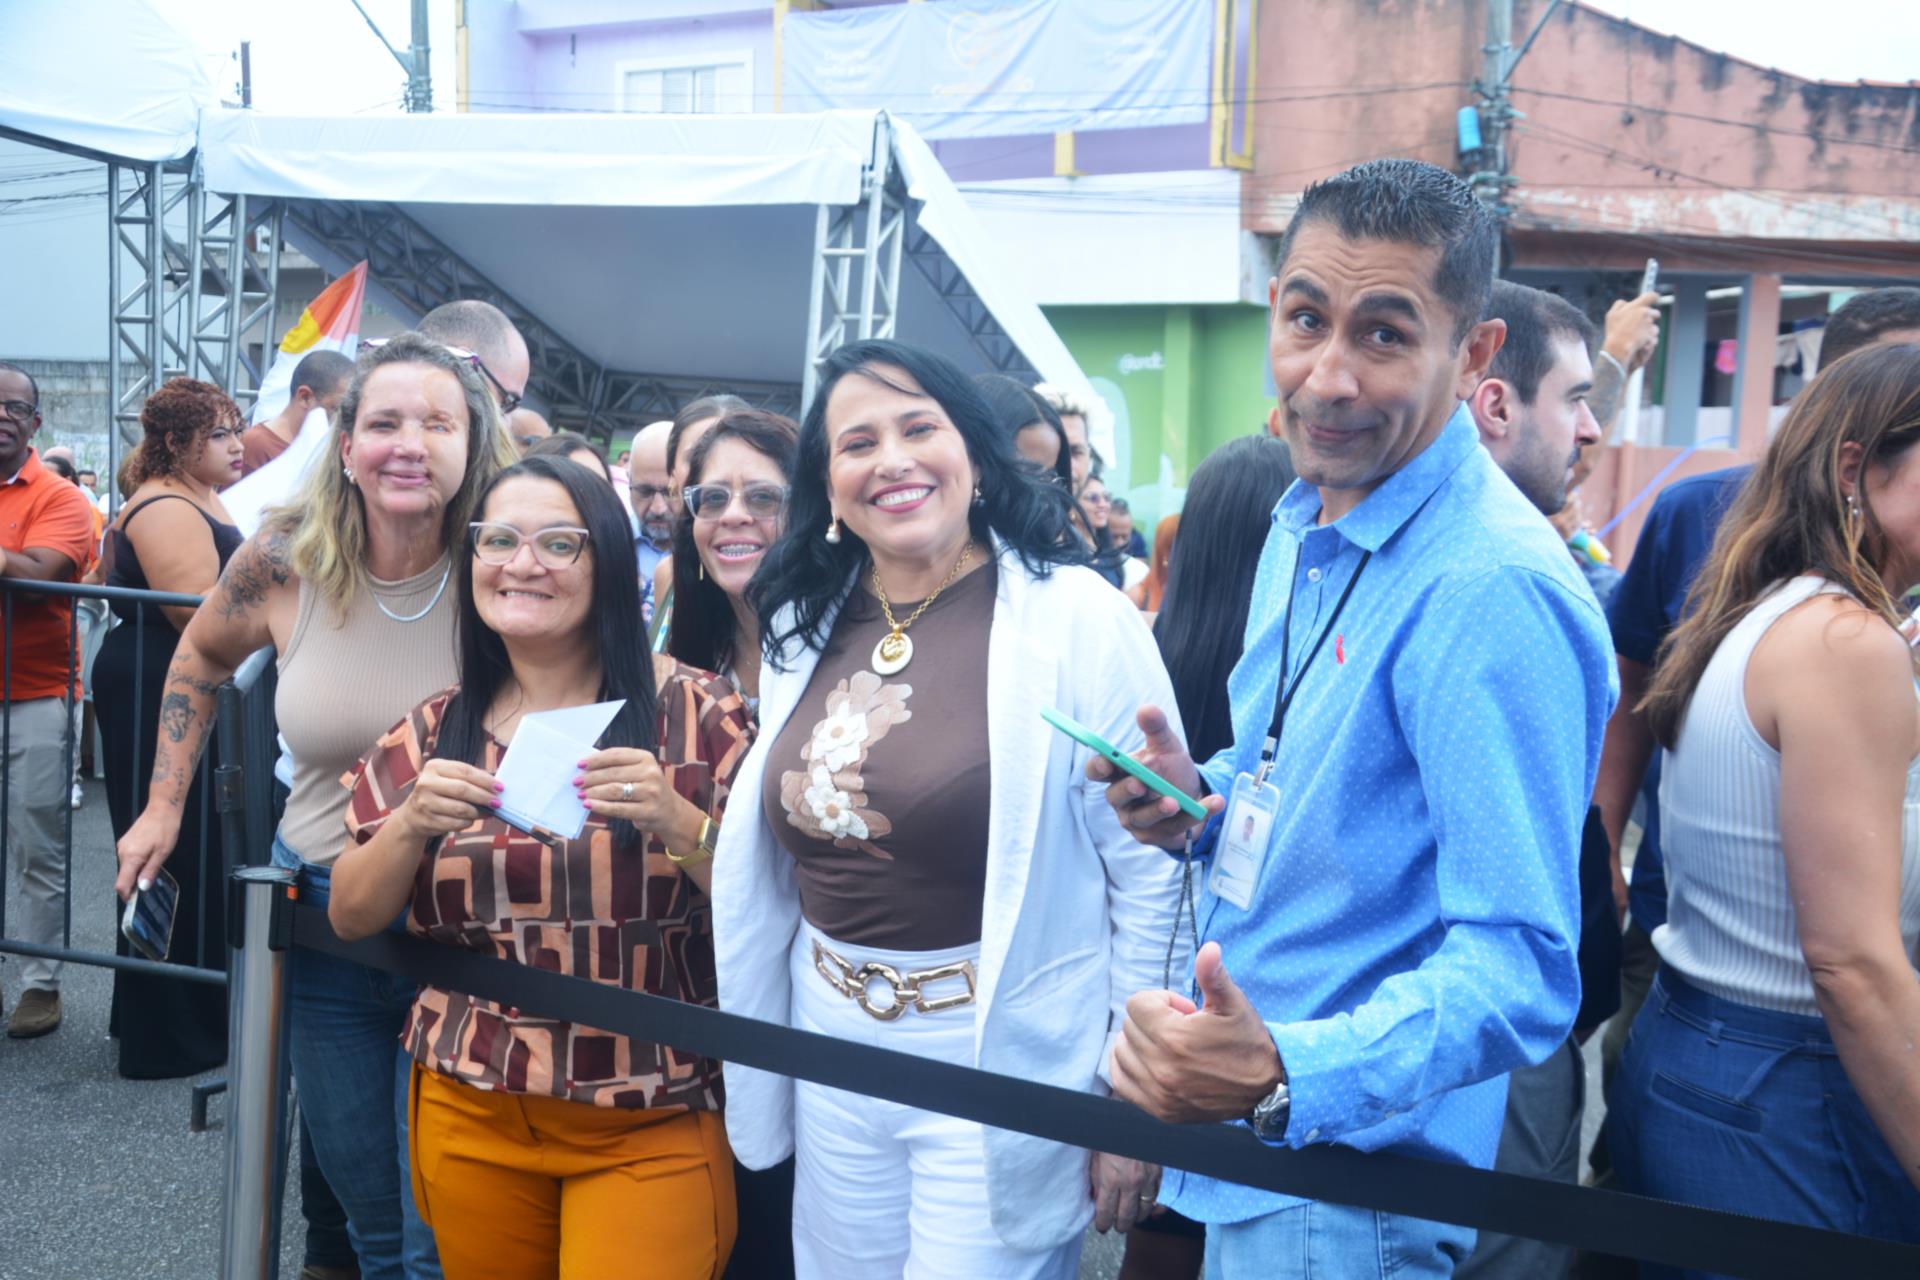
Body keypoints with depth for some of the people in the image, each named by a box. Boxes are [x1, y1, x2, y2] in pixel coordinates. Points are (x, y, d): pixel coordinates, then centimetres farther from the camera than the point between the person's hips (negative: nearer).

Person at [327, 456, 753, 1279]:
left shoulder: (690, 712, -7)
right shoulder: (434, 732, 4)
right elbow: (350, 918, 4)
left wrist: (675, 820, -26)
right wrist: (411, 824, -14)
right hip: (469, 1118, 4)